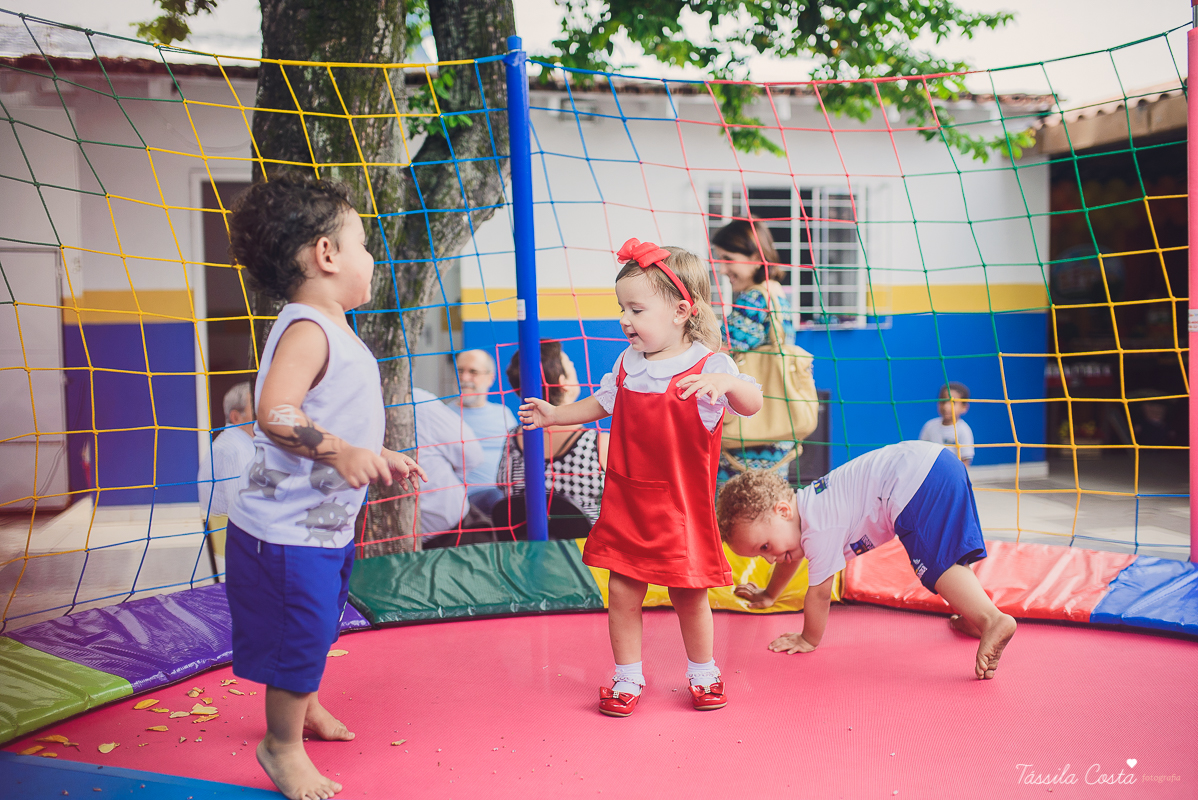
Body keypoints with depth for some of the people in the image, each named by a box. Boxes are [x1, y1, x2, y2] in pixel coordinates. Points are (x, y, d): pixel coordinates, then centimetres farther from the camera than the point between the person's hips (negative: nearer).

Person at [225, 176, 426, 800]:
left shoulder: (335, 333, 12)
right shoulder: (306, 328, -21)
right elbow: (275, 412, -34)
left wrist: (384, 459, 20)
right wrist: (341, 451, -38)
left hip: (327, 523, 10)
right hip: (288, 530, -10)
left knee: (317, 627, 25)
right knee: (300, 633, 1)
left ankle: (304, 706, 47)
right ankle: (282, 745, 20)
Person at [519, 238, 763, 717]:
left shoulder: (709, 367, -13)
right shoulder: (627, 364, 5)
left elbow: (752, 404, -27)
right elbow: (602, 403, 22)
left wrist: (724, 382, -45)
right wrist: (555, 415, 18)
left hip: (680, 508, -4)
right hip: (626, 502, 4)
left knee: (689, 595, 9)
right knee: (622, 592, 6)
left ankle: (703, 674, 32)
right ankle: (627, 678, 22)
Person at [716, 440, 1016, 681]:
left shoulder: (820, 530, -13)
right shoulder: (801, 504, 18)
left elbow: (819, 592, -4)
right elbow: (790, 557, 39)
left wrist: (808, 640, 11)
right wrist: (768, 595, 54)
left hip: (919, 483, -11)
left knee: (937, 563, -18)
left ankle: (992, 620, -33)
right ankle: (972, 615, 28)